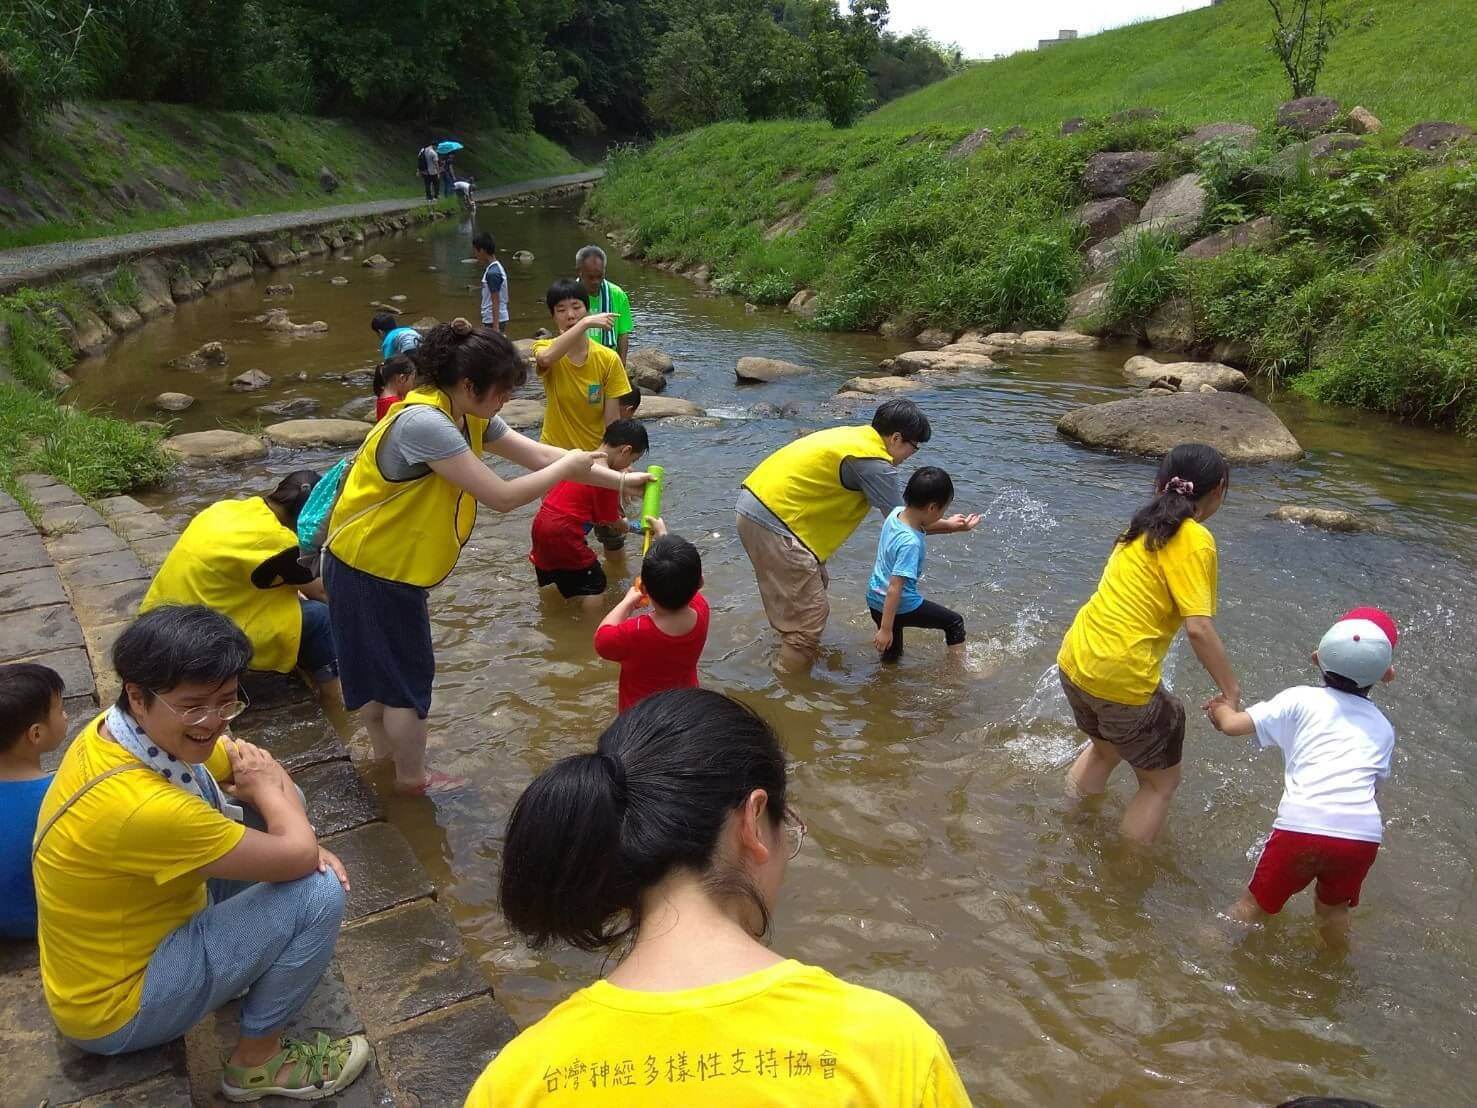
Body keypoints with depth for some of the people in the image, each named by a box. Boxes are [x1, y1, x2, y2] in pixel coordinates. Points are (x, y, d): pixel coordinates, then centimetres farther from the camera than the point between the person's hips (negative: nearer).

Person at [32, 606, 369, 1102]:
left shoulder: (127, 728, -10)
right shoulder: (139, 805, -37)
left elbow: (249, 767, 2)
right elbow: (297, 856, -29)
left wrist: (302, 842, -14)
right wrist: (267, 788, -9)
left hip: (132, 930, 9)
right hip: (116, 1007, -8)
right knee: (318, 892, -21)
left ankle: (250, 962, 18)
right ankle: (257, 1059, 3)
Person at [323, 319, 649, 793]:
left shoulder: (469, 418, 0)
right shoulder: (425, 422, -30)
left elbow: (539, 455, 6)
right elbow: (502, 496, -29)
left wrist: (621, 480, 6)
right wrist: (570, 467, -15)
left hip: (388, 564, 9)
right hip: (372, 568, -9)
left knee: (378, 669, 24)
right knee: (406, 676, 6)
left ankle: (385, 760, 43)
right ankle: (412, 780, 25)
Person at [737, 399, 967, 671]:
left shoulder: (853, 435, 13)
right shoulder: (874, 462, -14)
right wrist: (949, 526, 7)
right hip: (774, 522, -10)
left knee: (814, 585, 26)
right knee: (809, 616, -3)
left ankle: (795, 657, 42)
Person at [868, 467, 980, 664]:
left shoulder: (896, 513, -8)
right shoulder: (909, 543, -31)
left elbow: (921, 527, 18)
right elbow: (894, 589, -30)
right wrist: (885, 629, -26)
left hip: (875, 599, 8)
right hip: (901, 606, -8)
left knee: (891, 656, 22)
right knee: (954, 622, 13)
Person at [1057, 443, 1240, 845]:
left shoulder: (1145, 526, 9)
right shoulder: (1195, 540, -13)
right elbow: (1199, 629, -20)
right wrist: (1232, 692, -13)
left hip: (1075, 660, 8)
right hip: (1122, 679, -8)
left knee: (1105, 748, 34)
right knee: (1161, 781, 15)